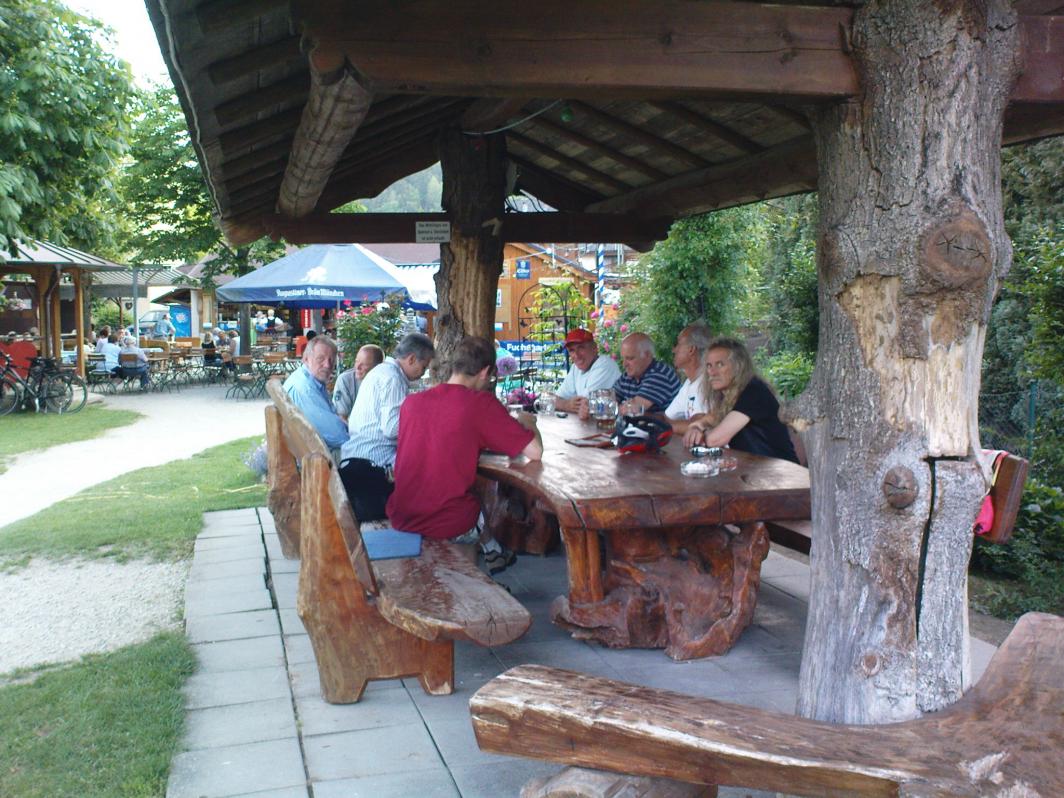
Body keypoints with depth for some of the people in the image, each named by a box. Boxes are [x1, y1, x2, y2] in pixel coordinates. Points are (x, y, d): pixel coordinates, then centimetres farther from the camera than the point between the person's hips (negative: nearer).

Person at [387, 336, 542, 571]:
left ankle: (492, 553, 41)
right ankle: (493, 553, 44)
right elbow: (535, 451, -15)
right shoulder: (482, 404, -15)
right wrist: (527, 423, 7)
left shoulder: (411, 402, 0)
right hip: (449, 525, -5)